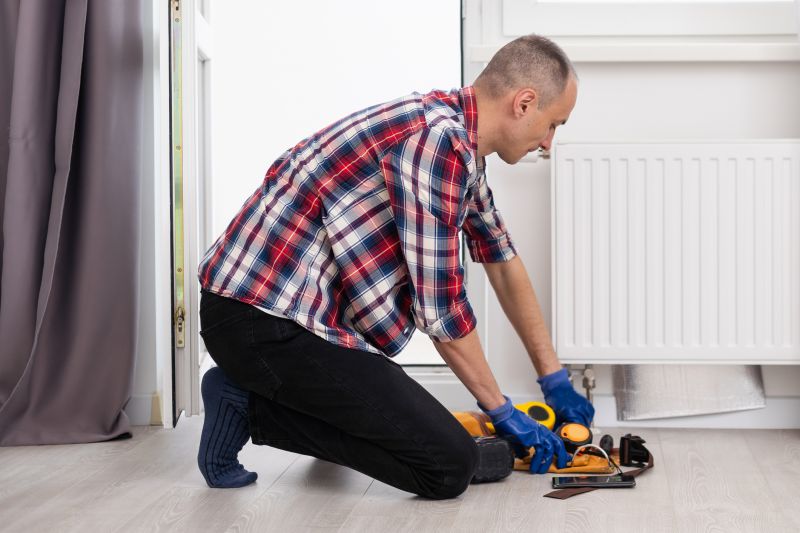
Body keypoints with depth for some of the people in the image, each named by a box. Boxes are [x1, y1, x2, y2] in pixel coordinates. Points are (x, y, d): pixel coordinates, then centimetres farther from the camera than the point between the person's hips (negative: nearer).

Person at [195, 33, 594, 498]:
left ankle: (251, 390, 15)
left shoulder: (456, 138, 12)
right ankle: (253, 407, -6)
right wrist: (502, 411, -3)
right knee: (450, 466, -12)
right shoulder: (439, 139, -20)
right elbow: (440, 307, -17)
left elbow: (502, 260, 21)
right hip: (266, 321, -11)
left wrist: (555, 378, 24)